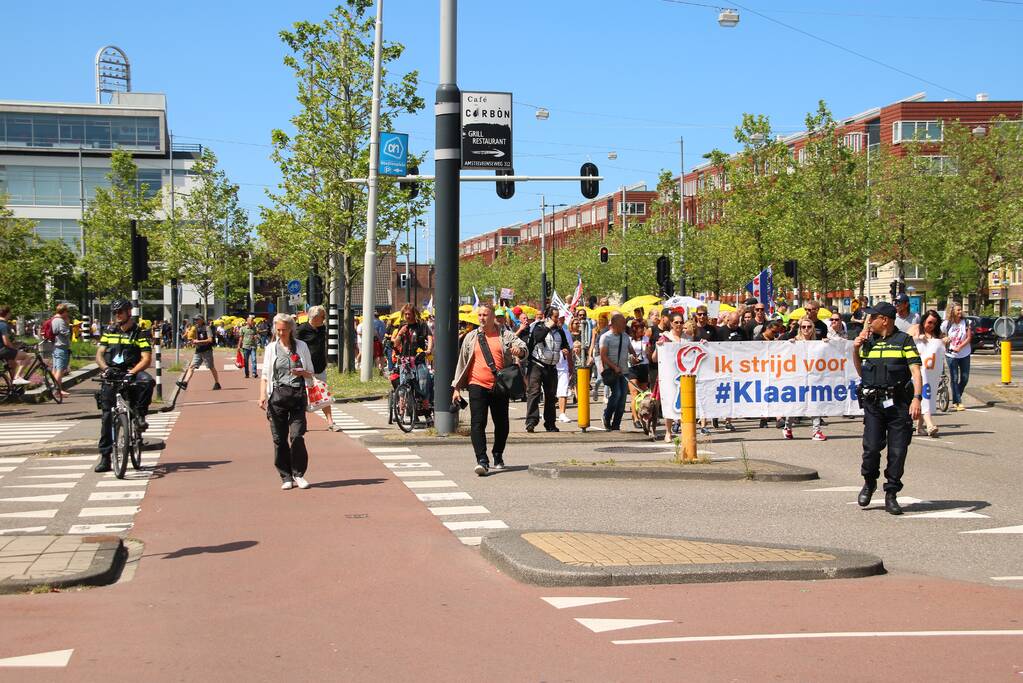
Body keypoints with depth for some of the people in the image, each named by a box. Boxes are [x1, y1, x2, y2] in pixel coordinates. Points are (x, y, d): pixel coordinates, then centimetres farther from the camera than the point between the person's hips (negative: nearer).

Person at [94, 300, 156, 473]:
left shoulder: (139, 334, 1)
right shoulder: (109, 332, 13)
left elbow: (146, 358, -8)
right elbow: (99, 355, 7)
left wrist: (132, 372, -25)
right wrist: (106, 368, -15)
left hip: (131, 374, -3)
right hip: (112, 376, 3)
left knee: (148, 382, -37)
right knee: (107, 416, -1)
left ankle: (140, 415, -14)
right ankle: (105, 458, 3)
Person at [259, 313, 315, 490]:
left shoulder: (301, 346, 9)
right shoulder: (271, 348, 10)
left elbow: (311, 373, 13)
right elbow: (265, 375, 10)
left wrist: (302, 373, -9)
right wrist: (262, 395, -4)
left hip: (297, 395, -1)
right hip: (277, 395, 1)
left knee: (297, 436, -11)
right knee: (279, 438, 0)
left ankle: (299, 474, 3)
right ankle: (286, 477, 9)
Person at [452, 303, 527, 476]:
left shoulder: (505, 335, 6)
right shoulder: (471, 337, 10)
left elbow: (522, 347, 0)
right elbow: (462, 362, 13)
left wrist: (519, 350, -26)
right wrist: (456, 387, 9)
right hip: (477, 385, 0)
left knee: (501, 423, 9)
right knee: (477, 423, -13)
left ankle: (498, 456, 29)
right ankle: (482, 460, -19)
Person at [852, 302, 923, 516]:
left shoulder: (904, 341, 0)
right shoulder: (868, 342, 14)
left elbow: (915, 371, -6)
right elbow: (860, 371, 24)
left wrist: (917, 398, -18)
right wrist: (855, 350, 9)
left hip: (898, 403, -3)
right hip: (873, 402, 3)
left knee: (898, 451, -2)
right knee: (871, 447, -7)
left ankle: (891, 494, 9)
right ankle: (869, 483, 19)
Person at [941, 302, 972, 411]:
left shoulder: (966, 322, -4)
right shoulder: (946, 324, -7)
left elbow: (969, 338, -7)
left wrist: (959, 347, -17)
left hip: (964, 354, 2)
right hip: (951, 355, -2)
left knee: (965, 378, 5)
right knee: (954, 379, -4)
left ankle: (956, 400, 23)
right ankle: (958, 402, 4)